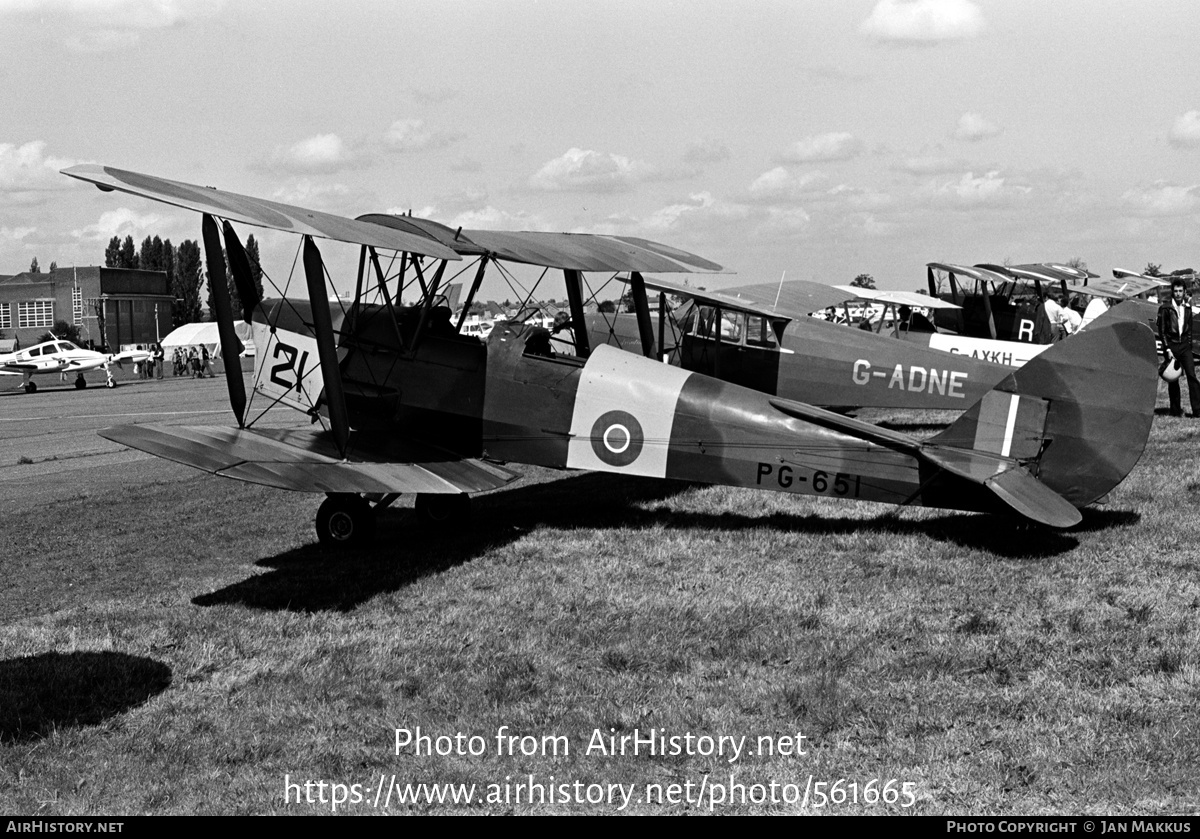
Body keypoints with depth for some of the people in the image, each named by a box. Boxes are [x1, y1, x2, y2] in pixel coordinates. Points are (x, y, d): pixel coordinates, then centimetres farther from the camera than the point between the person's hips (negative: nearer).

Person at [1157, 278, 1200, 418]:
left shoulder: (1187, 307, 8)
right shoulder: (1165, 308, -6)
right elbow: (1161, 331, -6)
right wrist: (1167, 349, -11)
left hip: (1184, 345, 3)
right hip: (1171, 345, -3)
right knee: (1173, 379, 3)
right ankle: (1176, 410, 13)